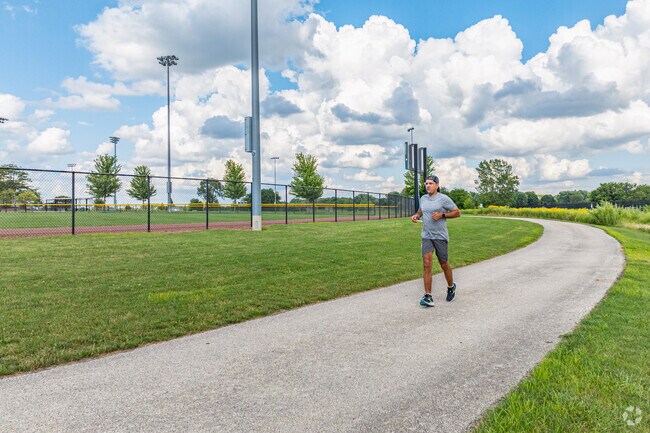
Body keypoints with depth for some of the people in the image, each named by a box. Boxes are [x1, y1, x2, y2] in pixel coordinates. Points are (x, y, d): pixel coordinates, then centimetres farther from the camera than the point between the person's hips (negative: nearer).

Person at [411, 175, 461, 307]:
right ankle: (428, 297, -9)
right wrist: (416, 215, 7)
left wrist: (442, 215, -16)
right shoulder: (423, 198, 9)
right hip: (426, 236, 4)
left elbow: (457, 213, -3)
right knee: (426, 264, -9)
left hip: (440, 236, -3)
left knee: (443, 264, 8)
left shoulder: (443, 198, -7)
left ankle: (451, 287, 36)